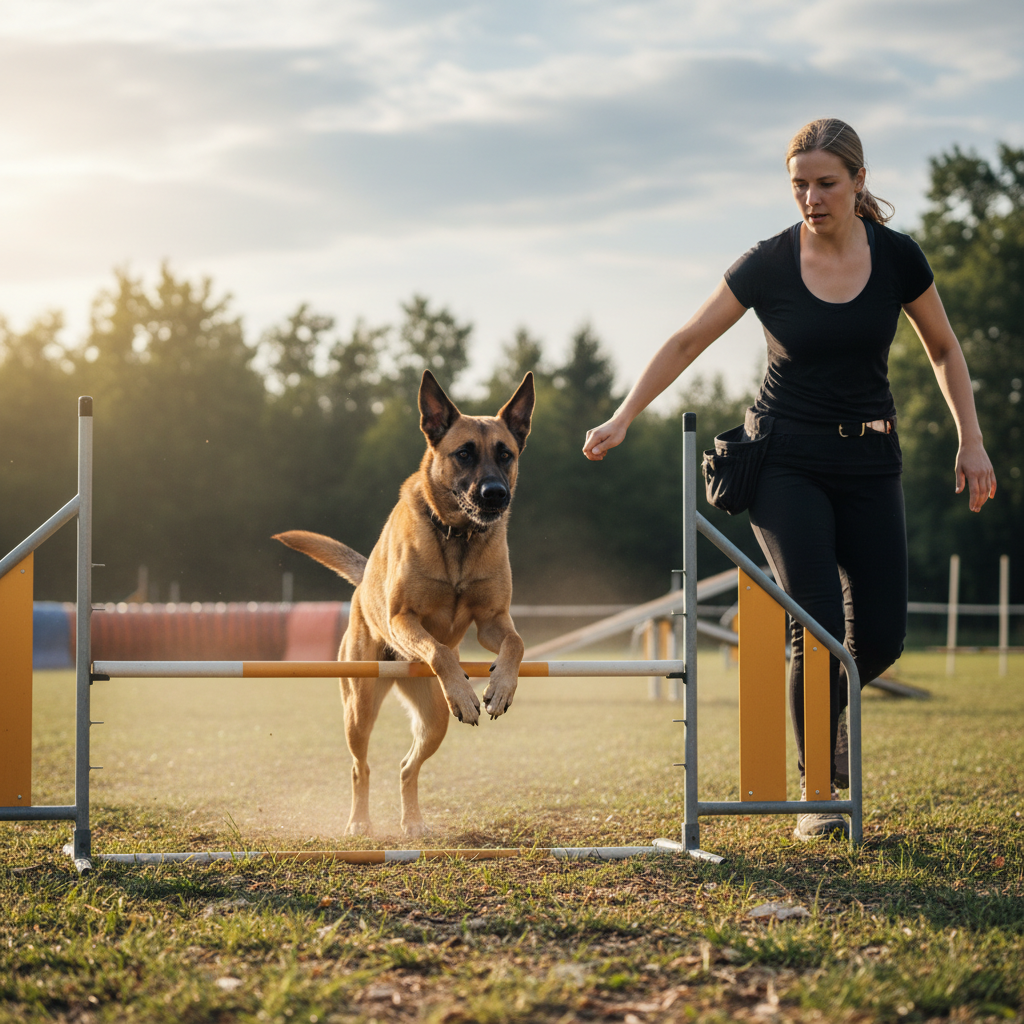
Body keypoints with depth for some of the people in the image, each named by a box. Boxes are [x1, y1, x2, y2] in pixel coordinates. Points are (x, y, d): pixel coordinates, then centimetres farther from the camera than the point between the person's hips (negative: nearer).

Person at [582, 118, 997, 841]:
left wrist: (972, 442, 4)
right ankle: (817, 793, -2)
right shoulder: (768, 265, -8)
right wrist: (623, 420, -4)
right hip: (786, 461, -2)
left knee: (882, 637, -2)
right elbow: (687, 342, 0)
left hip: (869, 462, 2)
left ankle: (827, 707, 32)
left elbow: (944, 350, 9)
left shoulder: (898, 258, -4)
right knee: (819, 626, -15)